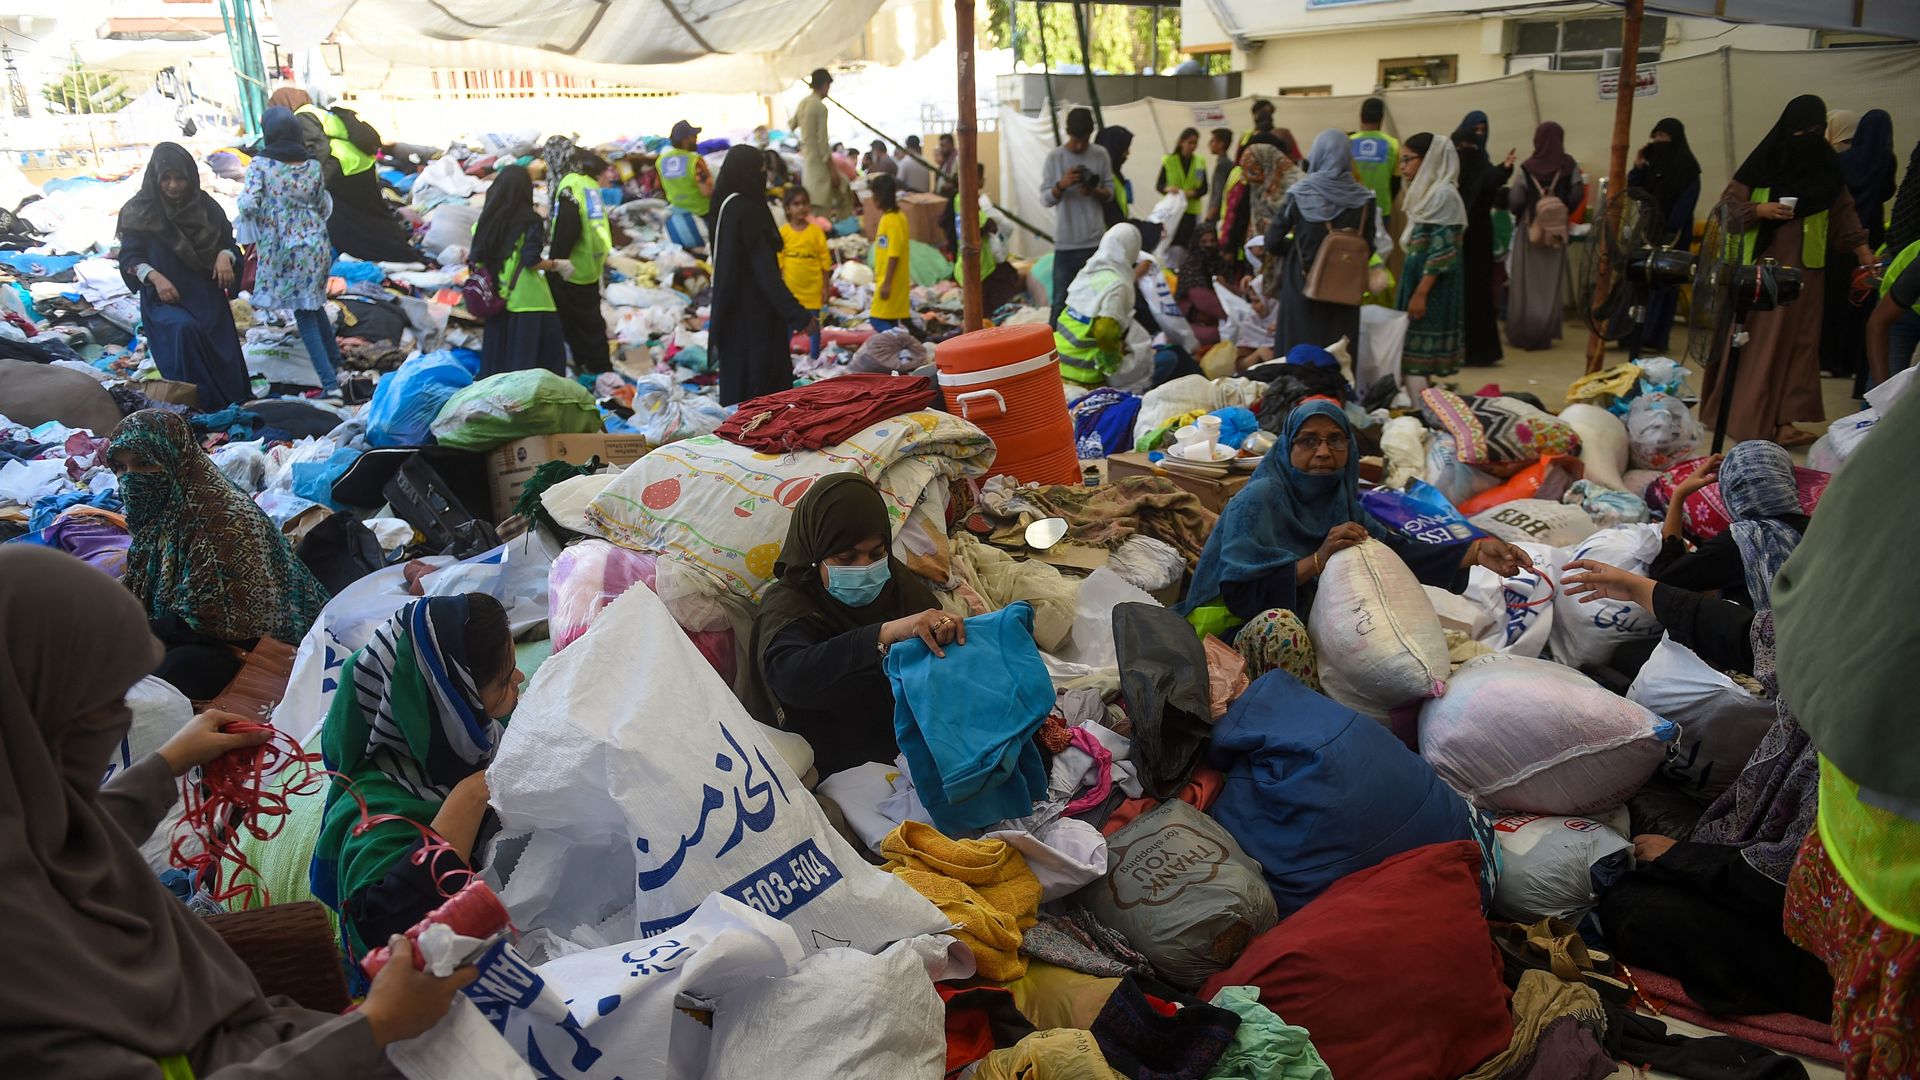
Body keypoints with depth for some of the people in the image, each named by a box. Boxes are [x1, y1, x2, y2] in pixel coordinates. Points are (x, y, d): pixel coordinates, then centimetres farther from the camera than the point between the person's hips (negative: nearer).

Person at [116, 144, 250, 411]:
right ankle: (196, 408, -25)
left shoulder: (205, 206, 5)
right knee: (185, 329, -32)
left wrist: (225, 257, -11)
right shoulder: (140, 212, -2)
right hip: (164, 299, -3)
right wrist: (154, 276, -20)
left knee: (223, 357, -6)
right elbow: (129, 258, -1)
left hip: (207, 296, 3)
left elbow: (228, 243, 12)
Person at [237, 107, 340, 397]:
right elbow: (323, 207, 9)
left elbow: (249, 205, -18)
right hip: (316, 245, 4)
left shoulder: (260, 165, -10)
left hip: (283, 250, -4)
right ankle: (333, 356, 33)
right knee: (313, 302, 26)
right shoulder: (313, 166, 1)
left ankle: (330, 382, -5)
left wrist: (241, 201, 4)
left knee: (304, 314, 2)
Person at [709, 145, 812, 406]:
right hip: (754, 311, -9)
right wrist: (797, 314, -23)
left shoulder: (726, 206, 10)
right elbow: (763, 266, -22)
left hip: (734, 308, 9)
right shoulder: (746, 210, -18)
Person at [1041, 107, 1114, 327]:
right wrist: (1062, 185, -23)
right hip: (1066, 243, -2)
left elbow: (1110, 192, 7)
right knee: (1061, 300, 0)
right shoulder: (1054, 157, -3)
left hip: (1096, 241, 2)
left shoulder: (1100, 155, 3)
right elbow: (1045, 198, -3)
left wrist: (1095, 191, -15)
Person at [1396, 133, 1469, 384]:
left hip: (1433, 281, -9)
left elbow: (1441, 249, -18)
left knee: (1418, 354, -9)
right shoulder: (1426, 192, 15)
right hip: (1418, 275, 9)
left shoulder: (1443, 194, -13)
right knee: (1414, 352, 9)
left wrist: (1421, 293, -21)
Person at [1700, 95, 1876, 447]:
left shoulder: (1827, 168, 7)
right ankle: (1742, 415, 6)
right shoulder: (1763, 163, -2)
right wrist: (1759, 210, -18)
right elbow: (1727, 207, -2)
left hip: (1804, 268, 3)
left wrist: (1863, 251, 2)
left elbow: (1844, 215, 10)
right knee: (1754, 341, -1)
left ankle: (1780, 419, 0)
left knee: (1794, 341, 0)